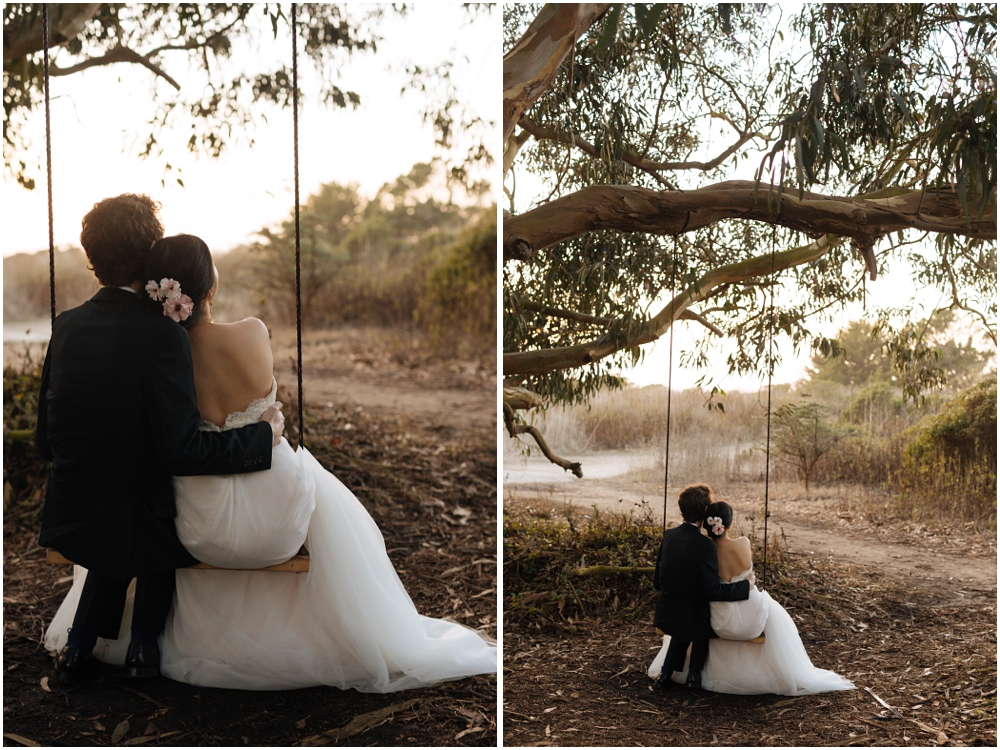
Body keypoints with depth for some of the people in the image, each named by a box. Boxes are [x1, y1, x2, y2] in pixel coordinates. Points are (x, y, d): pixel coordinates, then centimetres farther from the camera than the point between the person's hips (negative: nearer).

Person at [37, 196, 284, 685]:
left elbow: (45, 441, 5)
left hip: (69, 516, 5)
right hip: (133, 523, -5)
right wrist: (264, 434, -12)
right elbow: (184, 452, -24)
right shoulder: (161, 335, -22)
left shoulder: (67, 327, -3)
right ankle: (144, 645, 27)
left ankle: (78, 644, 27)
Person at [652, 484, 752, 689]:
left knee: (683, 631, 36)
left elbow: (657, 581, 5)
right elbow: (713, 591, -24)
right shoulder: (704, 545, -24)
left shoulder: (669, 536, -4)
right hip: (692, 618, -5)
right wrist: (745, 586, -12)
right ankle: (694, 673, 24)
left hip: (668, 614, 5)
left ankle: (666, 674, 27)